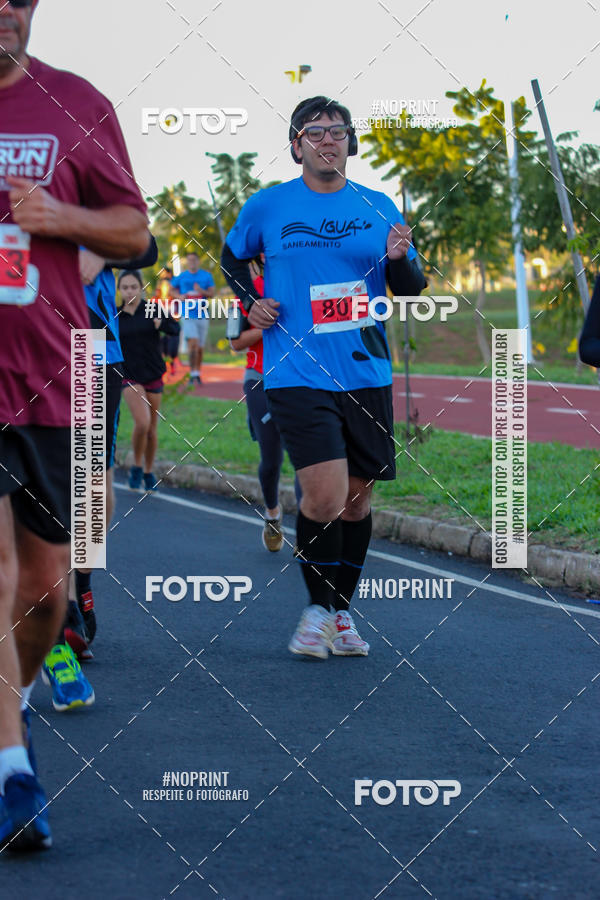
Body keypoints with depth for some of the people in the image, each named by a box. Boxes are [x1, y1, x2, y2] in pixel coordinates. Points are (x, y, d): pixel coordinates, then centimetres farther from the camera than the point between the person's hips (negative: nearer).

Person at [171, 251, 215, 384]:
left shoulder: (207, 276, 5)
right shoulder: (181, 276, 4)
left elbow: (212, 293, 3)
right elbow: (172, 289, 16)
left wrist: (202, 291, -17)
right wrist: (179, 296, -4)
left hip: (202, 315, 2)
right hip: (188, 315, -2)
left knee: (200, 347, 9)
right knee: (193, 343, -18)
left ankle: (198, 373, 24)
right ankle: (193, 373, -16)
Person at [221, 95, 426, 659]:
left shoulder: (379, 208, 8)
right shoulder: (266, 206, 3)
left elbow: (412, 293, 8)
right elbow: (231, 258, 21)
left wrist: (400, 260, -13)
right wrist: (249, 303, 4)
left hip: (366, 374, 3)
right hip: (296, 373, -3)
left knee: (357, 498, 8)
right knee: (324, 495, -16)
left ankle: (342, 609, 26)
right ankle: (317, 607, 5)